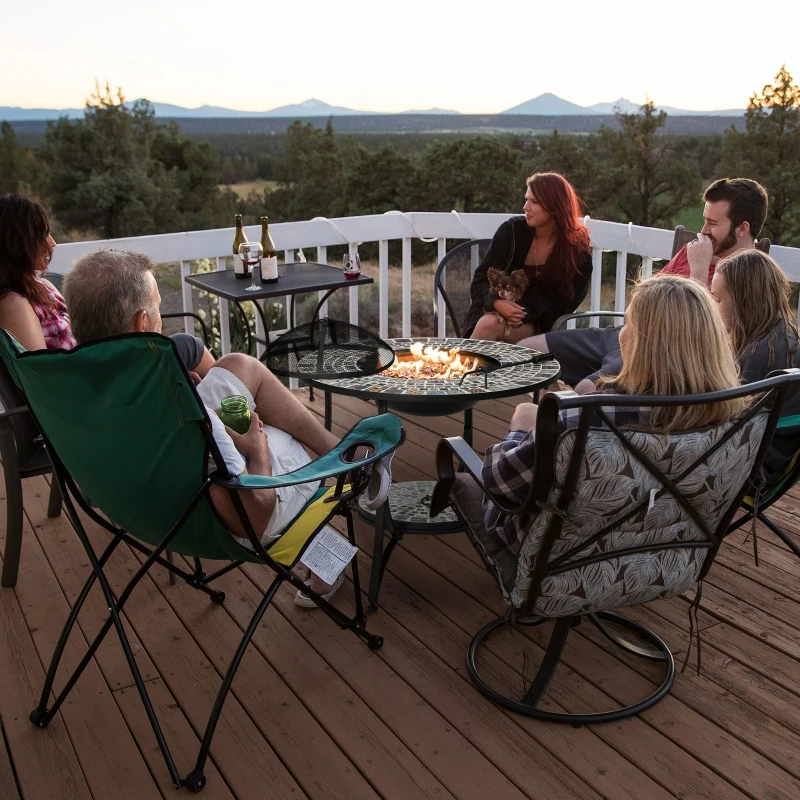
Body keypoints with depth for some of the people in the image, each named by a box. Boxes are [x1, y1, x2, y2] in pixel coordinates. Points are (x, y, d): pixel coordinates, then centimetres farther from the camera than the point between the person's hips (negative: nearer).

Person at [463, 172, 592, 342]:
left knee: (491, 325, -33)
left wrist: (525, 313, -25)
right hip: (494, 312, 2)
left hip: (534, 325, -2)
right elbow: (480, 281, -4)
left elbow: (560, 304, -6)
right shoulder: (512, 230, -4)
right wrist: (496, 302, -28)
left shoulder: (578, 251, -6)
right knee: (488, 323, -34)